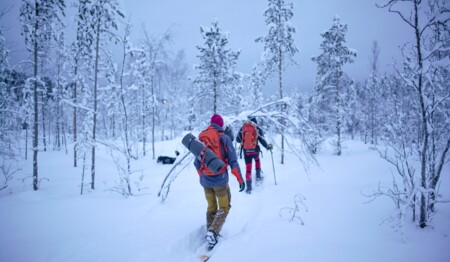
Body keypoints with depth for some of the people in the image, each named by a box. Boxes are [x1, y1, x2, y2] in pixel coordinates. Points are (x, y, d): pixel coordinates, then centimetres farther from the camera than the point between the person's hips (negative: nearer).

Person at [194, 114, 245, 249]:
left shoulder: (201, 138, 4)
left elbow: (197, 162, 10)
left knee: (211, 207, 22)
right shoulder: (224, 138, -8)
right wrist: (240, 179, -7)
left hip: (205, 180, 4)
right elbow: (233, 161, -13)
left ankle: (210, 233, 22)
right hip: (220, 180, -4)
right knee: (224, 208, 10)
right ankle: (213, 232, -10)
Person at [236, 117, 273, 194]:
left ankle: (249, 188, 2)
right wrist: (268, 146, 10)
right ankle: (258, 177, 34)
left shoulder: (242, 128, 4)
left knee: (248, 168, 6)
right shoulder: (258, 128, -2)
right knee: (257, 159, 33)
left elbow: (238, 139, 7)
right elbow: (262, 140, -7)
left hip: (246, 151, 0)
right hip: (255, 150, 0)